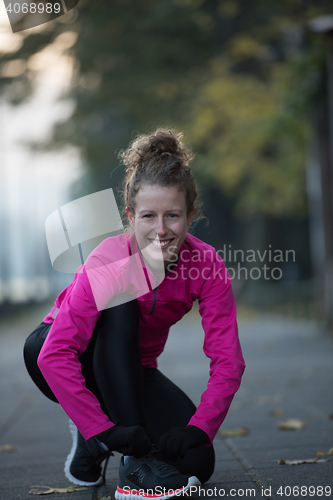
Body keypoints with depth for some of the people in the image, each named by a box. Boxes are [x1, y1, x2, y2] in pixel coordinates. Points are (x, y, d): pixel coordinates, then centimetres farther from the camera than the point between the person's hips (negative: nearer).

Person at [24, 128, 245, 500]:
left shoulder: (206, 266, -22)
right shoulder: (108, 262, -31)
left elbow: (228, 361, -23)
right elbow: (54, 357, -37)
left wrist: (198, 429, -35)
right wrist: (104, 428, -42)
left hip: (132, 371, 3)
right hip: (58, 354, -3)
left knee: (197, 462, -19)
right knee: (119, 307, -36)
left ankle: (91, 443, 8)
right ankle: (138, 464, -31)